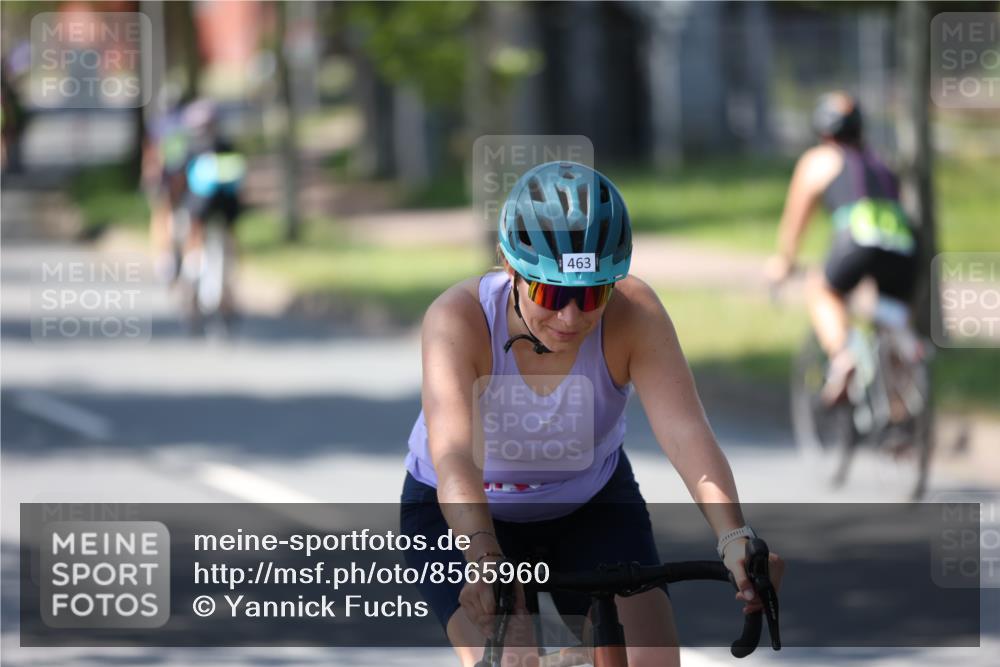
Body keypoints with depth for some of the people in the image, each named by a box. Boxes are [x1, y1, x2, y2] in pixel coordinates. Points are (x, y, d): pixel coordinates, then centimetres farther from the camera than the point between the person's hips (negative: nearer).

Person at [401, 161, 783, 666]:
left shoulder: (633, 314, -27)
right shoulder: (458, 318, -33)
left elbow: (685, 431, -38)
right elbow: (452, 453, -46)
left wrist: (734, 538, -56)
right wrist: (483, 556, -64)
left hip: (590, 505, 2)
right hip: (458, 512, -2)